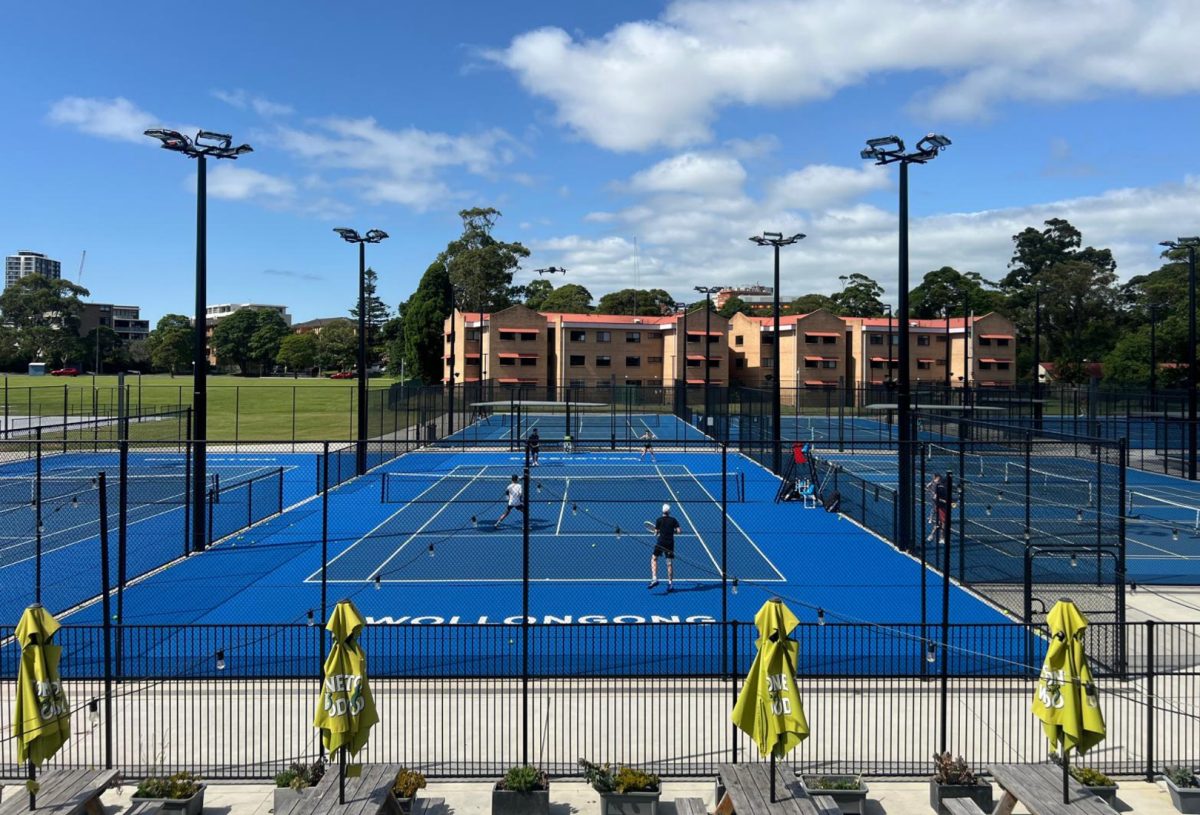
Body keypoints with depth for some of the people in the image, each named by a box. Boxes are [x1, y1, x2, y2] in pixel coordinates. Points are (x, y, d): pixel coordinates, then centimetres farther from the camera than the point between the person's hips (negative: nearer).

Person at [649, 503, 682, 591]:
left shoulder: (659, 520, -2)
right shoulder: (673, 520, 4)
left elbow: (656, 533, -3)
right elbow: (678, 530, -3)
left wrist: (656, 534, 19)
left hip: (660, 542, -2)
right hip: (670, 543, 3)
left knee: (654, 559, 8)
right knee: (670, 563, 6)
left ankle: (654, 579, -8)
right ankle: (670, 583, 7)